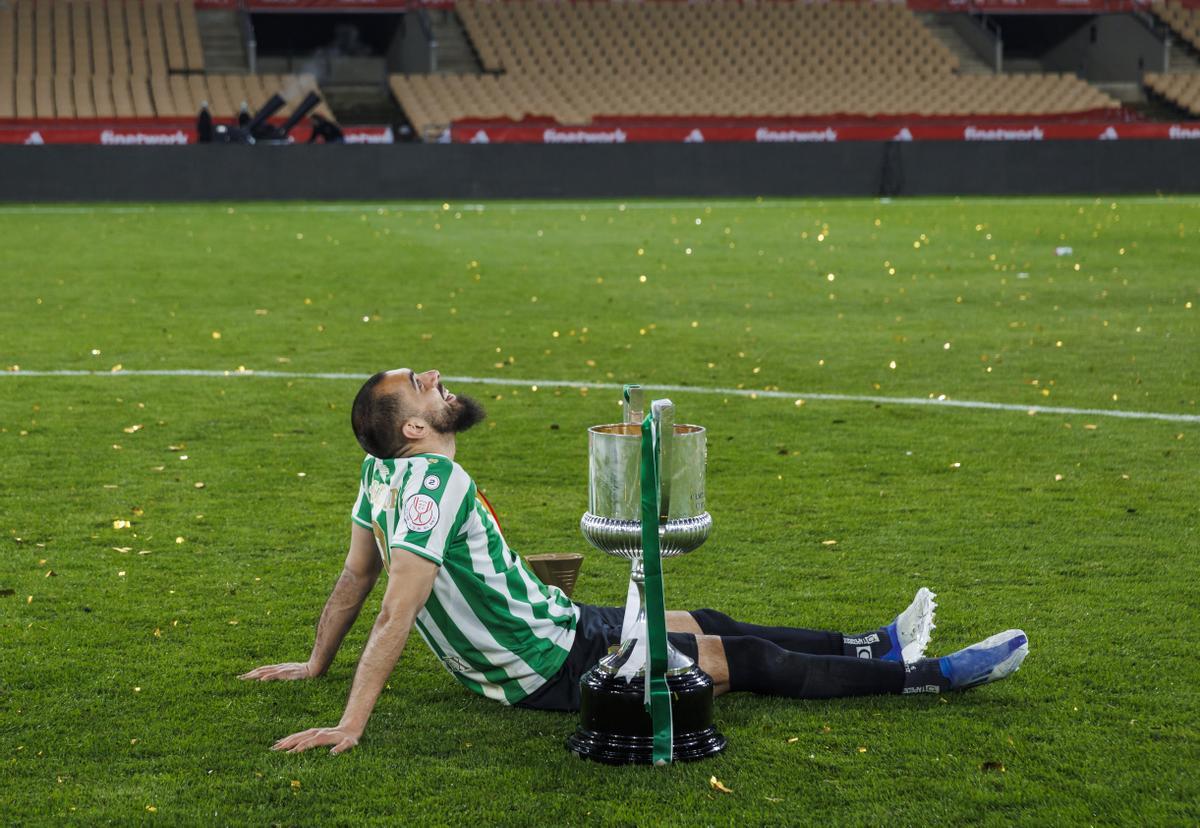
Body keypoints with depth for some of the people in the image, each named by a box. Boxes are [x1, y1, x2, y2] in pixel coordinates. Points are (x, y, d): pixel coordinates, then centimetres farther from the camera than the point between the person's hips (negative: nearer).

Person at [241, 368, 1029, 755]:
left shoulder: (385, 474, -2)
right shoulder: (435, 485, -30)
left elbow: (356, 574, 6)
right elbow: (398, 612, -34)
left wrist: (316, 663, 18)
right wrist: (349, 727, -35)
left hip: (553, 622, 9)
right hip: (556, 668, -9)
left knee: (711, 624, 19)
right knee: (747, 661, 0)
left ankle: (878, 646, 34)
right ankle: (936, 675, 12)